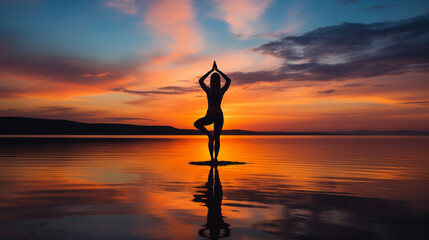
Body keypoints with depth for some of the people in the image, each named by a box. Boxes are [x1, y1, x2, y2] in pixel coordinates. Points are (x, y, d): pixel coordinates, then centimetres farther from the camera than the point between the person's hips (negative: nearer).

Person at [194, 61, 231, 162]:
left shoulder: (208, 91, -8)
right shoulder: (222, 91, -2)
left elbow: (200, 80, 9)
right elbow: (228, 80, 16)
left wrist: (211, 70, 11)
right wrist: (217, 70, 15)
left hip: (210, 116, -3)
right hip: (219, 115, 3)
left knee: (197, 124, 22)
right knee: (217, 137, 12)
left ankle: (209, 134, 1)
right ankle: (216, 158, 10)